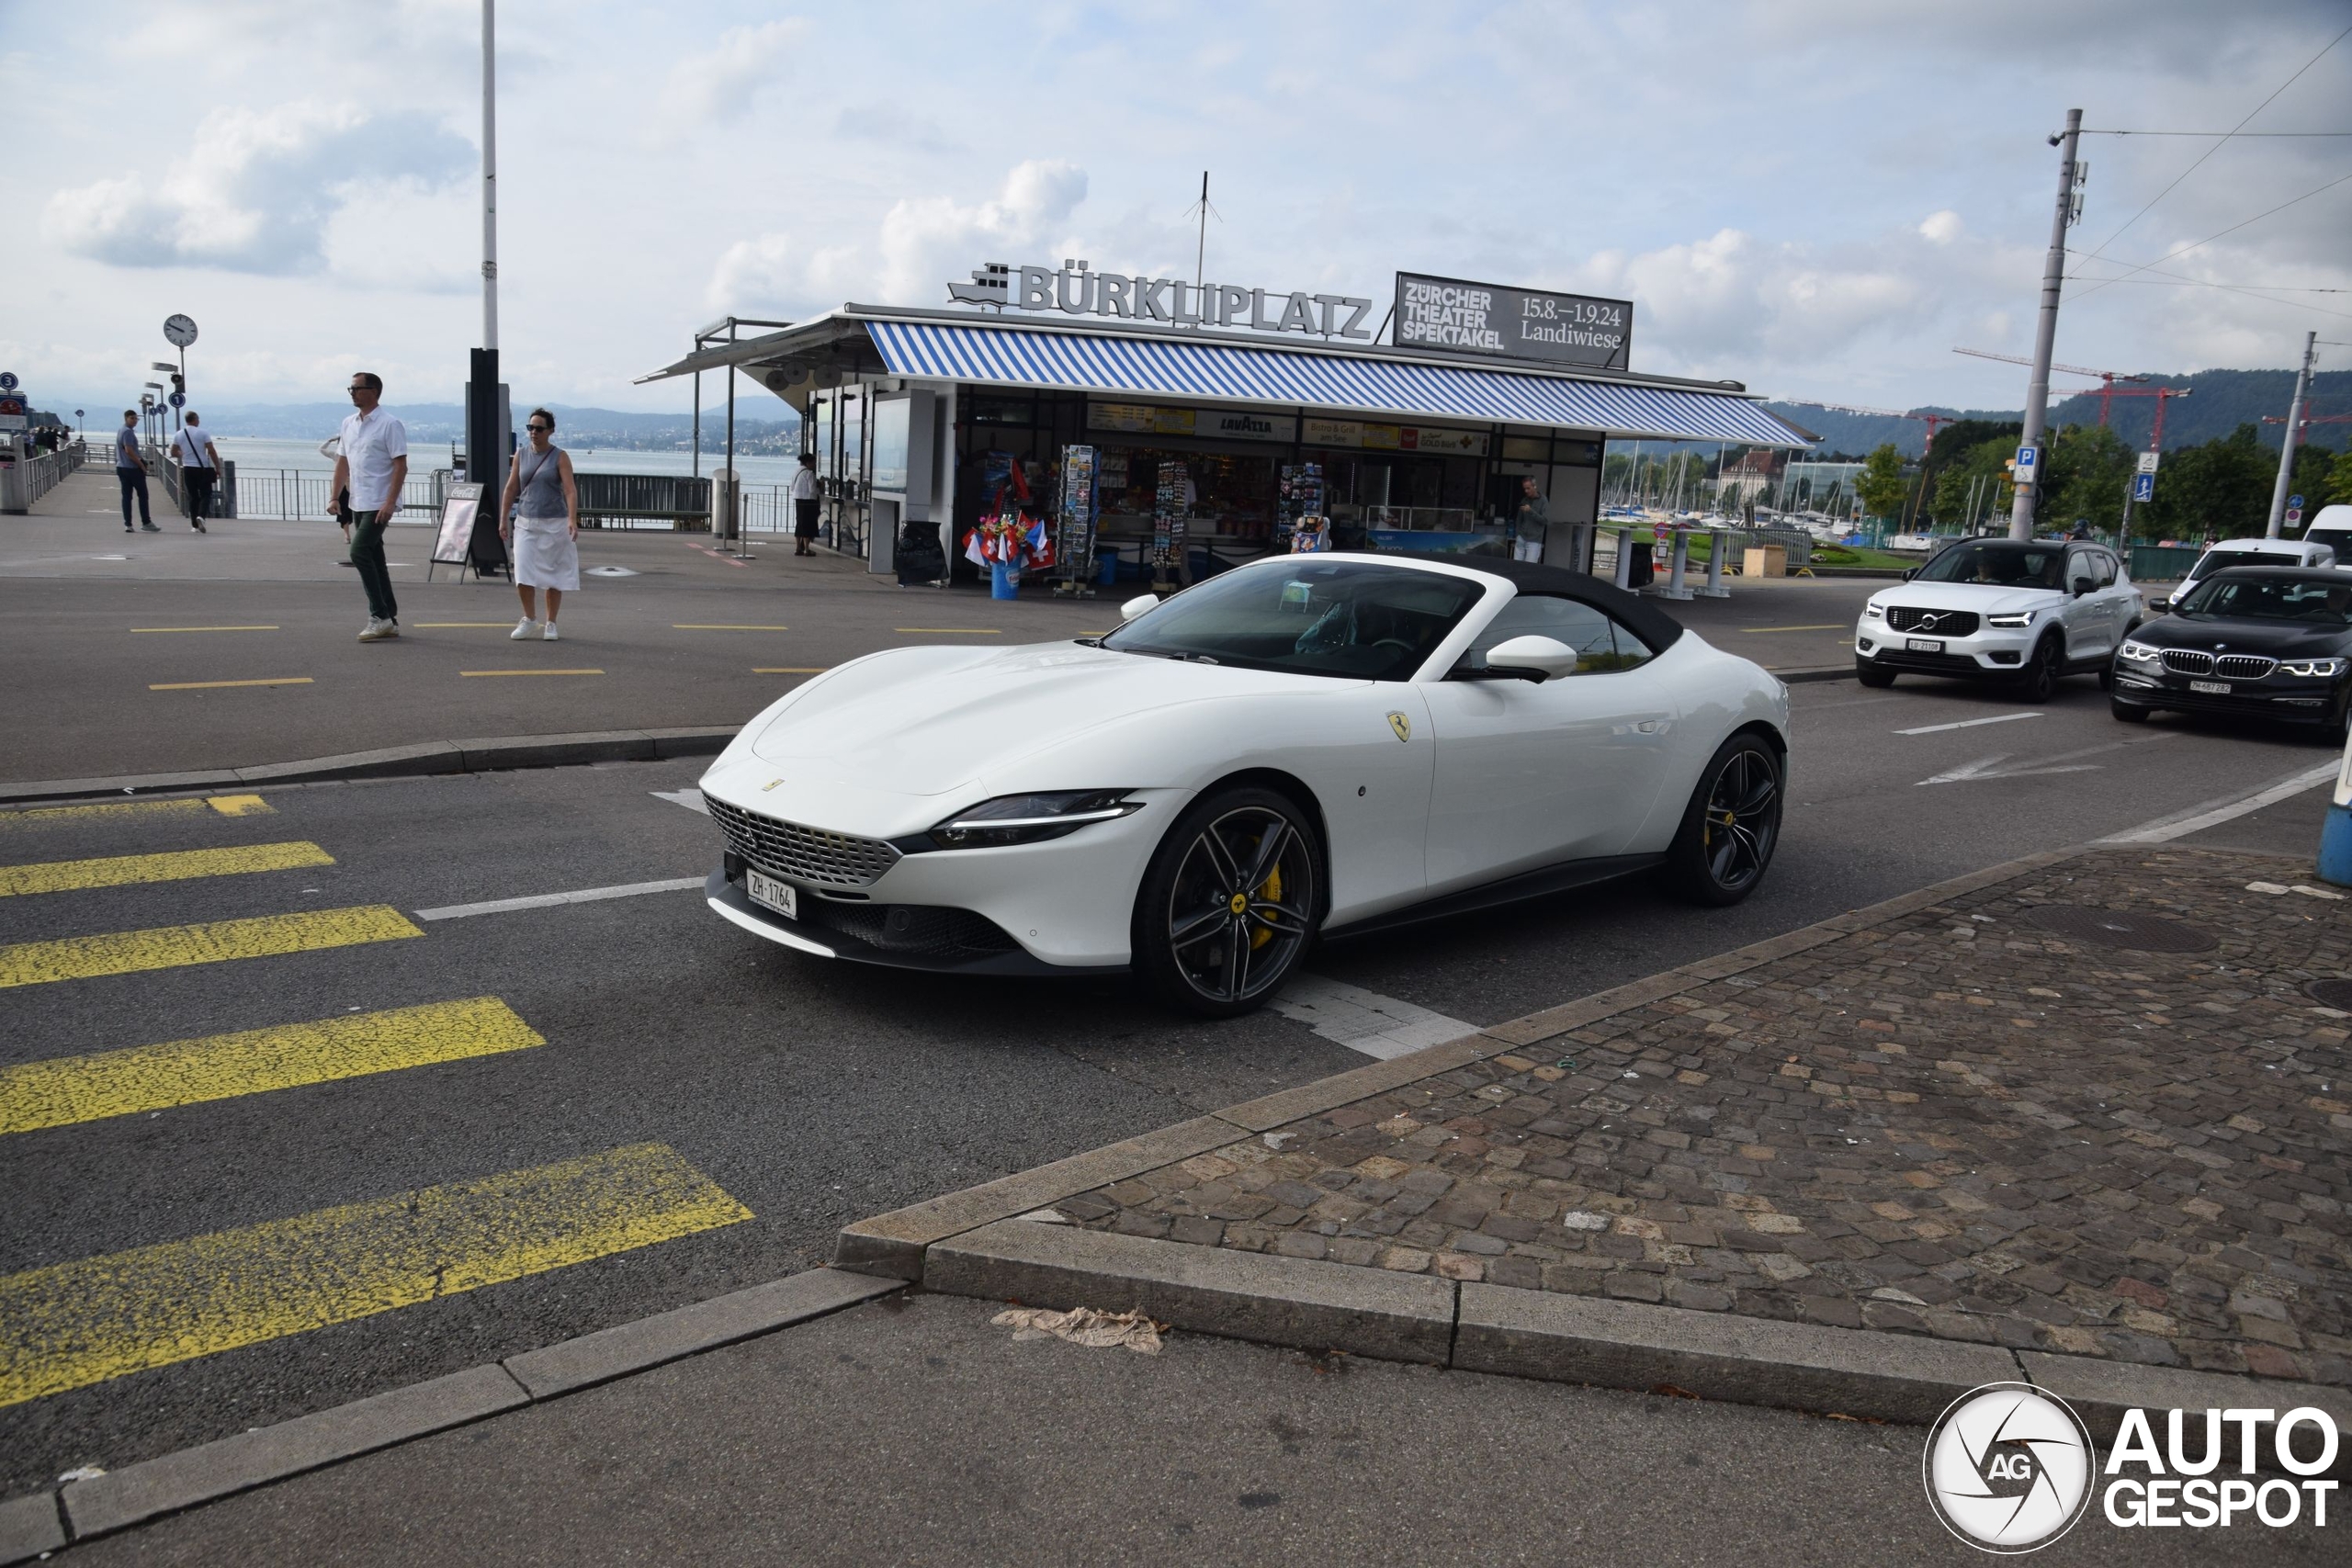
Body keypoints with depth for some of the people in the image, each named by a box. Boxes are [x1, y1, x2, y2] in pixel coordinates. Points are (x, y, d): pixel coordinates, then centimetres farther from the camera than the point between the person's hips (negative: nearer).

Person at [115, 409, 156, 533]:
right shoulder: (128, 431, -14)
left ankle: (127, 524, 3)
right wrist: (142, 465, -15)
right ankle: (146, 522, 1)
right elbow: (129, 451, -21)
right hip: (132, 468, -9)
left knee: (126, 496, 6)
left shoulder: (120, 431, 17)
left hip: (121, 467, 9)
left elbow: (119, 451, 21)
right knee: (143, 495, 0)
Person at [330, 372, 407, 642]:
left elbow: (400, 466, -15)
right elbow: (342, 463, 19)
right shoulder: (348, 423, 13)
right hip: (358, 504, 8)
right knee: (373, 558, 9)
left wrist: (390, 502, -21)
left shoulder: (390, 424, -10)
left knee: (360, 552, -16)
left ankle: (380, 616, -11)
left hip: (379, 505, -8)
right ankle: (389, 620, 15)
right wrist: (335, 497, 12)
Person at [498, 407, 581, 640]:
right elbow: (510, 489, 11)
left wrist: (572, 520, -26)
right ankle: (529, 620, 9)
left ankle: (550, 624, 15)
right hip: (526, 523, 3)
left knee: (554, 576, 3)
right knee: (523, 574, -5)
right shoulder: (521, 456, 8)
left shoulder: (560, 457, -4)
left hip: (554, 524, -3)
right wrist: (503, 520, 5)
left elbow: (570, 490, -14)